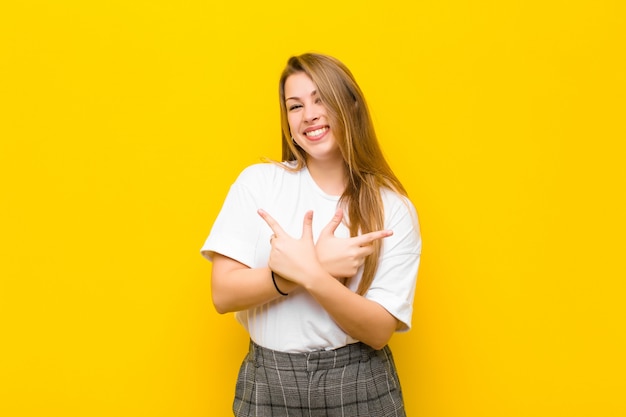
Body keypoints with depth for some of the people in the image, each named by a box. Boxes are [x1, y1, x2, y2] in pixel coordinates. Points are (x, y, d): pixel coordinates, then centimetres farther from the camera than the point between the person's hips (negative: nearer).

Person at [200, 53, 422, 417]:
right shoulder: (258, 181, -4)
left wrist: (311, 275, -25)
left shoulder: (394, 209, -5)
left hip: (360, 387, 0)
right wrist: (318, 265, -19)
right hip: (269, 385, 1)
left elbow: (379, 330, -10)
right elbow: (223, 294, -9)